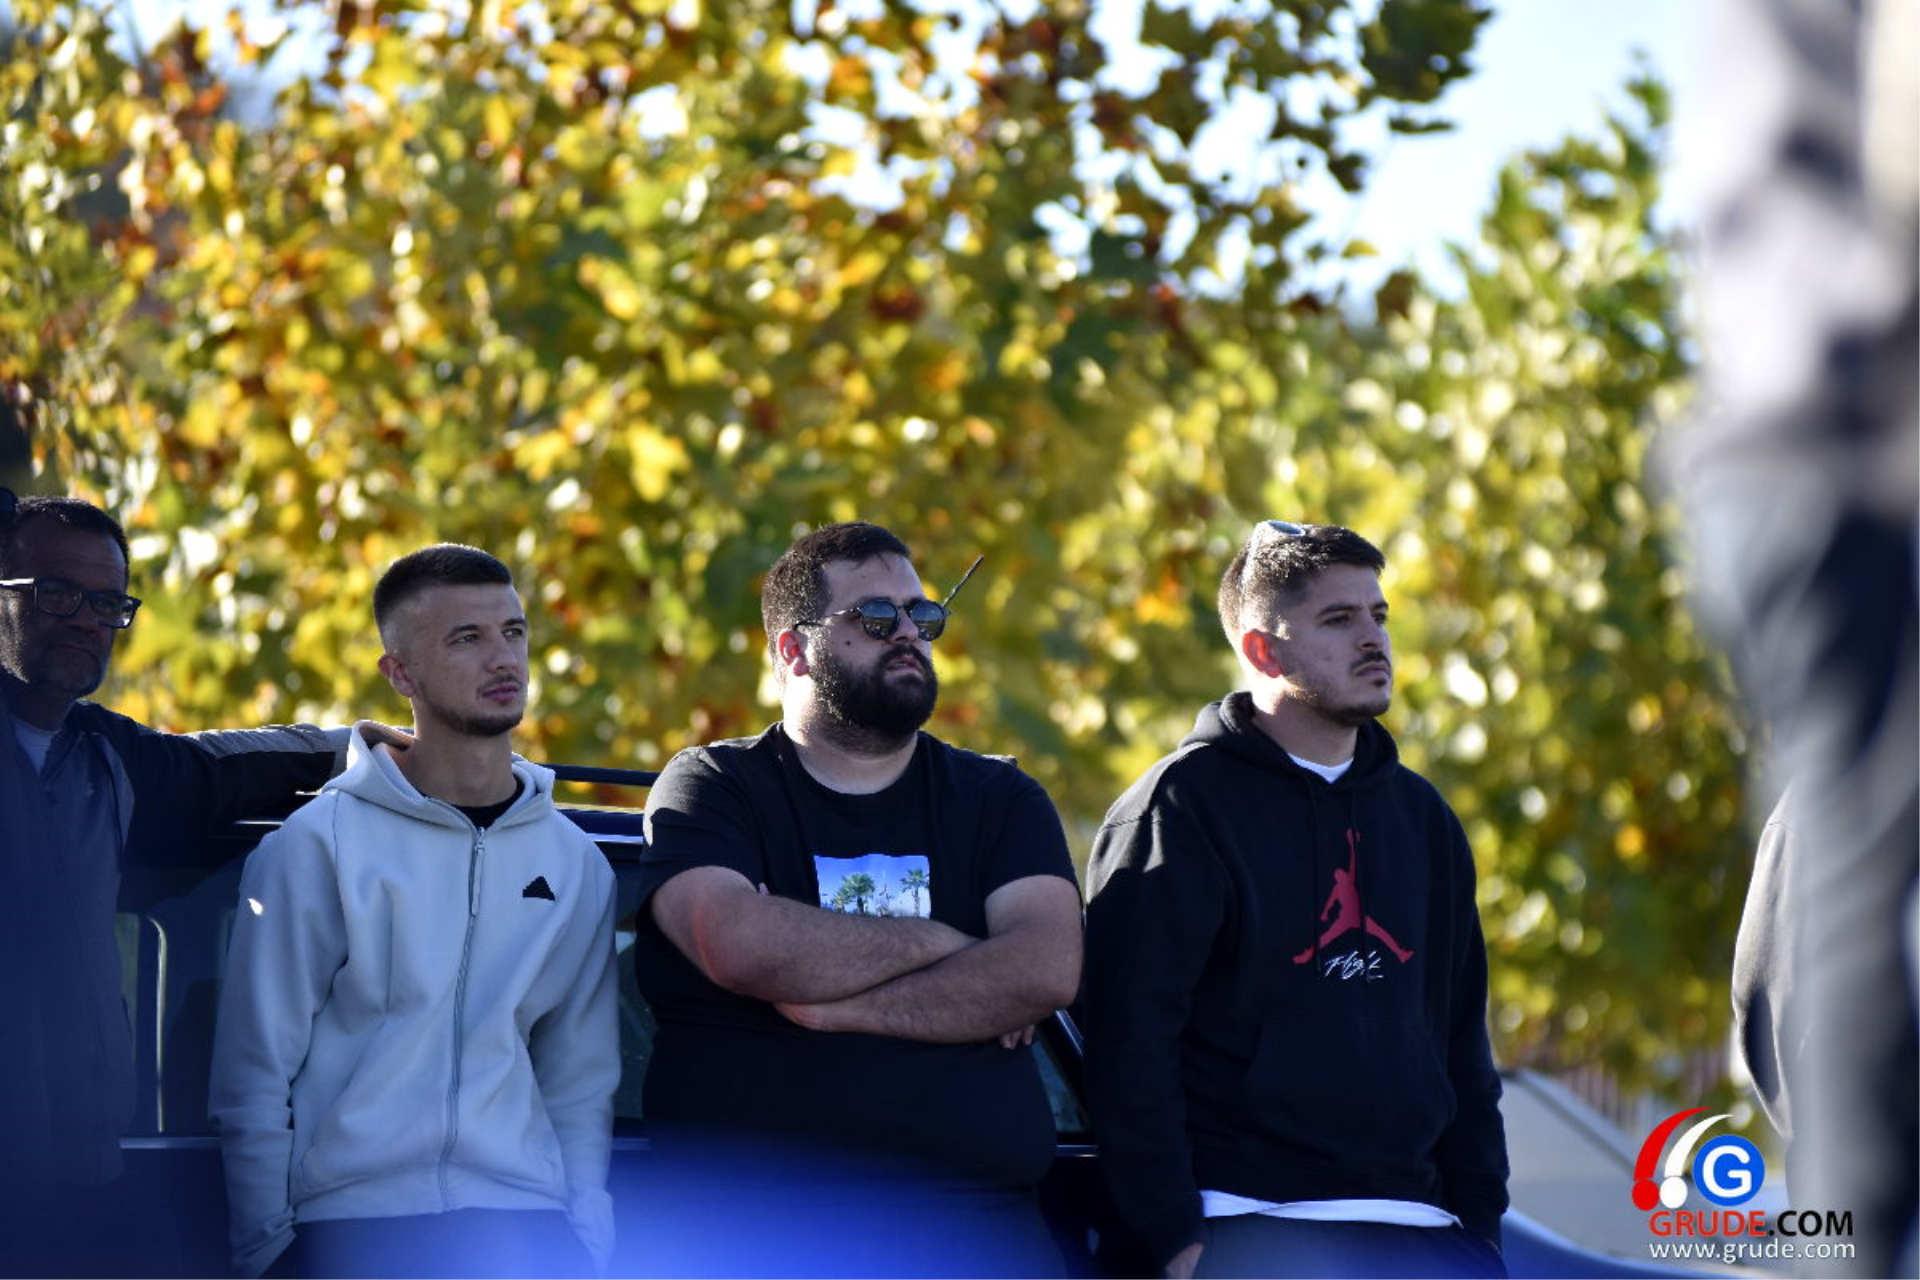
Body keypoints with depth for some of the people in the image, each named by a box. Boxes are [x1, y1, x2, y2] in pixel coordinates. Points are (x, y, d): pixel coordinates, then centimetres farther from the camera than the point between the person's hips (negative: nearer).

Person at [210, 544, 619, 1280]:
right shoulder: (317, 845, 2)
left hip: (524, 1219, 3)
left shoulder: (575, 862, 13)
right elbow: (253, 1076, 2)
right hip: (349, 1215, -3)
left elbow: (581, 1085, 14)